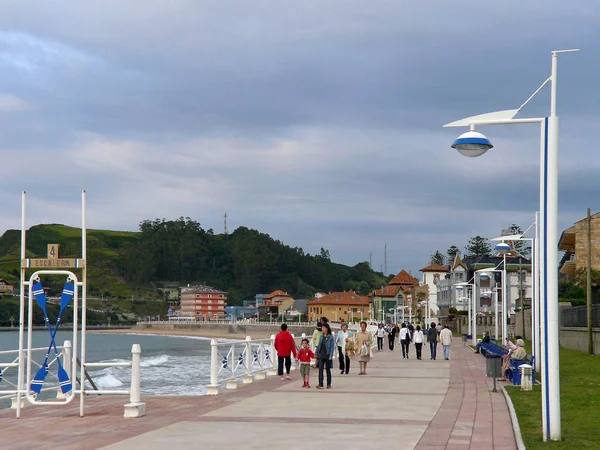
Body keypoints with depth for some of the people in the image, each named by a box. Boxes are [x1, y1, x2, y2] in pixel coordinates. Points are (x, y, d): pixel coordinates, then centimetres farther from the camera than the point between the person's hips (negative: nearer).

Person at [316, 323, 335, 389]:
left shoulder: (330, 337, -8)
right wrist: (316, 352, 12)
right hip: (321, 355, 4)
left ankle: (329, 384, 17)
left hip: (327, 356, -4)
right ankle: (320, 384, -5)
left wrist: (331, 355, -15)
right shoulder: (322, 336, 8)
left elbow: (332, 347, -10)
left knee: (328, 370, 6)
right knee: (320, 369, -4)